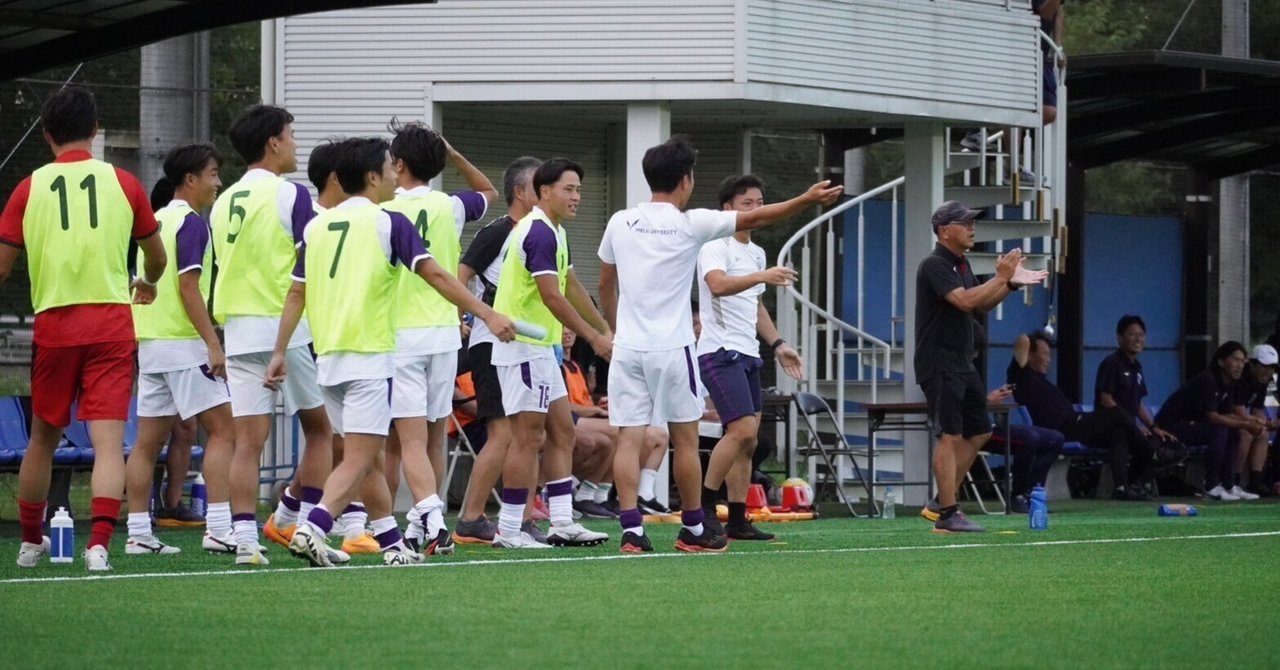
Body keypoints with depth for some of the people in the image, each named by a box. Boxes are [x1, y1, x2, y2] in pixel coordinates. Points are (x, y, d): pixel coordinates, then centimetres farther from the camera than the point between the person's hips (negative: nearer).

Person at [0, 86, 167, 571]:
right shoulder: (123, 183, 3)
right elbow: (157, 257, 17)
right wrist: (147, 284, 39)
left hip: (53, 325, 1)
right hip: (110, 324, -1)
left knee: (42, 439, 18)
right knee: (109, 441, -6)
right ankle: (99, 542, -22)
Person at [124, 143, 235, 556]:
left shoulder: (155, 222, 17)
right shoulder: (190, 223, -9)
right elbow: (188, 286, -17)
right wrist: (213, 343, -18)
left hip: (150, 344, 9)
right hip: (183, 342, -9)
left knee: (148, 441, 7)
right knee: (222, 431, -8)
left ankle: (138, 533, 6)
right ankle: (219, 528, -16)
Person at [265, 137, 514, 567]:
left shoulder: (316, 227, 11)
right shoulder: (388, 223, -5)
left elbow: (295, 294, 12)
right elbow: (436, 276, -10)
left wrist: (279, 353, 16)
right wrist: (487, 315, -9)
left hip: (327, 357, 6)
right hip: (369, 355, -6)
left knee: (366, 457, 15)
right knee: (360, 459, -8)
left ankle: (392, 543, 18)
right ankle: (312, 529, -25)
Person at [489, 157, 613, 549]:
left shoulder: (552, 231, 15)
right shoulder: (539, 232, -17)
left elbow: (571, 286, 24)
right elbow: (552, 296, -21)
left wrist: (604, 329, 24)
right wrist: (594, 338, -18)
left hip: (540, 347, 11)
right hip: (523, 345, -11)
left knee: (561, 432, 10)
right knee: (529, 437, -8)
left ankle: (562, 523, 11)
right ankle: (508, 529, -5)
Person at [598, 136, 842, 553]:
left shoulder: (620, 223, 6)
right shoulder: (690, 224, -5)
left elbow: (605, 287, 16)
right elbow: (755, 219, 2)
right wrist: (807, 201, 11)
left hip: (628, 347, 3)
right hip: (671, 348, -3)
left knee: (629, 439, 0)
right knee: (685, 440, 8)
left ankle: (631, 530, -10)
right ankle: (692, 530, 15)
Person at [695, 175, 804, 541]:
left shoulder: (757, 253, 18)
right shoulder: (716, 247, -9)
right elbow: (718, 285, -30)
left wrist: (777, 345, 22)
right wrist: (761, 276, -42)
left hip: (747, 354, 9)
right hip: (720, 351, -9)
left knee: (747, 440, 6)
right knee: (742, 429, -18)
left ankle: (738, 520, 10)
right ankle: (704, 507, -8)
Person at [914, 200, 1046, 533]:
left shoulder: (961, 264, 15)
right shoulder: (935, 266, -15)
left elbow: (981, 304, 22)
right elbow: (965, 301, -27)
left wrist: (1012, 284, 10)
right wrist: (1001, 278, -21)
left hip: (963, 364, 10)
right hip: (939, 364, -10)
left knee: (978, 432, 13)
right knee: (950, 436, -13)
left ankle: (944, 502, 19)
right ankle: (947, 515, -14)